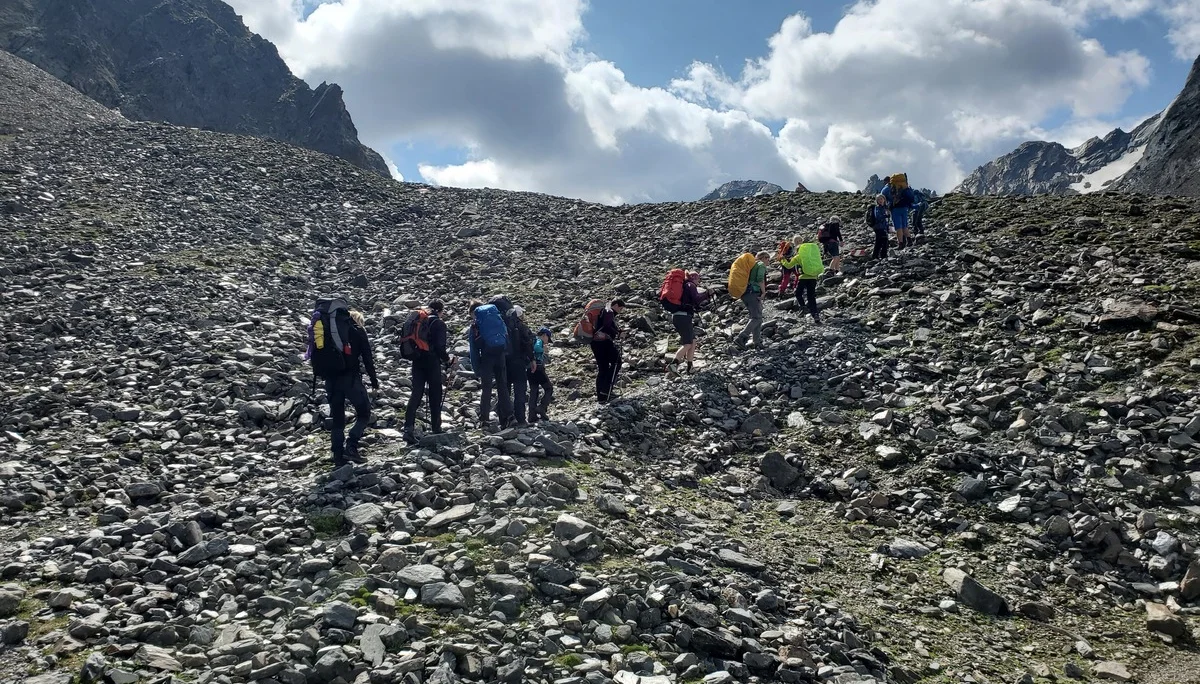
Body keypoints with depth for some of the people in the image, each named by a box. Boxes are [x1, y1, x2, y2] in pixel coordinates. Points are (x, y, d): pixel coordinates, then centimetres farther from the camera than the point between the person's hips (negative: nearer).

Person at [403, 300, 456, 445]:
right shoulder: (439, 324, -7)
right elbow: (440, 347, -15)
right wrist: (447, 359, 2)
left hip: (417, 362, 5)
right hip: (432, 362, -5)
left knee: (416, 394, 1)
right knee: (435, 396, 8)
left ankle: (408, 428, -13)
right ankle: (436, 429, 16)